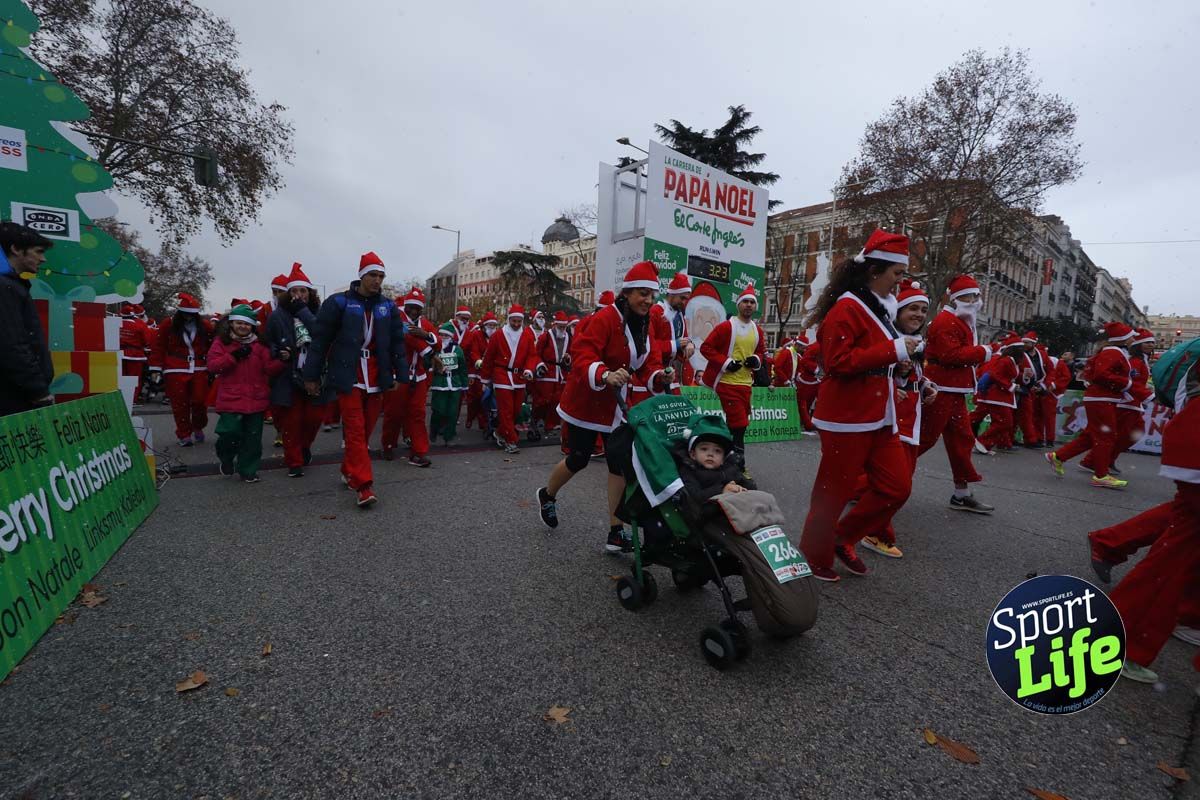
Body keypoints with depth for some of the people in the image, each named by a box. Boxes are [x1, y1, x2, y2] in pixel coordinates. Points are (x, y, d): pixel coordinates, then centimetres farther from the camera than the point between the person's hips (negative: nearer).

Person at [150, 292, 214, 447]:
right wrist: (156, 369, -2)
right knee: (180, 405, 2)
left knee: (200, 401, -1)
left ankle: (198, 428, 25)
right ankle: (184, 435, 14)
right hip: (175, 372, -1)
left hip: (199, 370, 1)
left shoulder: (204, 326, 5)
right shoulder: (169, 326, 1)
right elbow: (158, 348, 2)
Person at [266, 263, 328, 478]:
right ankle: (294, 462, 19)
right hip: (289, 377, 0)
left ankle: (304, 446, 36)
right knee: (291, 421, 3)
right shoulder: (278, 315, 0)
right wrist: (278, 353, -12)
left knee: (315, 416, 4)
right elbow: (269, 342, 7)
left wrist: (303, 312, -18)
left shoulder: (319, 313, 1)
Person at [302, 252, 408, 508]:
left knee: (366, 430, 11)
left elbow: (397, 342, 11)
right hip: (348, 378, -4)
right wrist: (312, 375, -2)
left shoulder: (388, 307, 9)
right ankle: (364, 485, -8)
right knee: (354, 430, -7)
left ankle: (349, 472, 30)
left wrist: (400, 375, 6)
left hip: (376, 380, 4)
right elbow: (320, 340, -2)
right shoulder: (339, 303, -3)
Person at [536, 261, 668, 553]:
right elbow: (581, 357, -30)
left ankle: (615, 532, 14)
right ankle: (547, 495, 40)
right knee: (578, 459, 7)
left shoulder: (645, 325, 5)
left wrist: (658, 377, -20)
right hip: (587, 401, -7)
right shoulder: (605, 318, -21)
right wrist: (605, 375, -48)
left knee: (620, 462, 4)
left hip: (616, 404, 7)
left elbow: (650, 361, 2)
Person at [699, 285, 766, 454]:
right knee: (739, 424, -10)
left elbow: (762, 352, 25)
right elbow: (705, 347, -10)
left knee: (736, 424, 12)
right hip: (727, 382, -7)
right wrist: (725, 362, -16)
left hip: (746, 384, 7)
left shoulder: (758, 331, 11)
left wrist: (757, 359, 2)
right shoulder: (726, 326, -9)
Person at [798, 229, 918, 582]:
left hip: (879, 417, 10)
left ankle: (843, 537, 25)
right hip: (847, 418, -9)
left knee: (897, 485, 10)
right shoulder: (847, 308, -14)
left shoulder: (879, 306, 15)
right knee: (835, 491, 2)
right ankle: (814, 557, 19)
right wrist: (894, 350, -20)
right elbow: (839, 361, -23)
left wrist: (901, 354, 10)